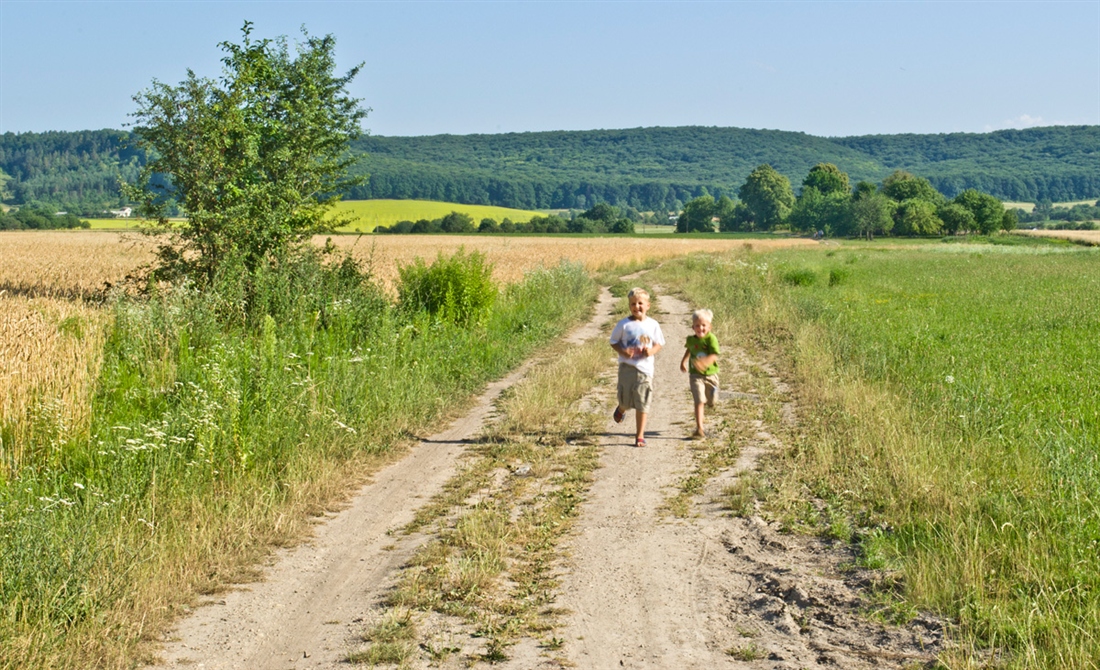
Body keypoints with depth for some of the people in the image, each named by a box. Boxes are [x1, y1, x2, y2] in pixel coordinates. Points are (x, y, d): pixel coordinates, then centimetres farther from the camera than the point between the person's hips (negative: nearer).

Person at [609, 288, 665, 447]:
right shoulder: (623, 325, -4)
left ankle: (640, 436, 9)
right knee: (626, 399, 6)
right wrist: (622, 351, -16)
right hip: (627, 367, -1)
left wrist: (652, 351, -12)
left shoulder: (653, 325, 1)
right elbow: (614, 342, 3)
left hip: (645, 367, 1)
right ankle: (621, 409, 46)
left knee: (642, 403, 0)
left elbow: (659, 343, 9)